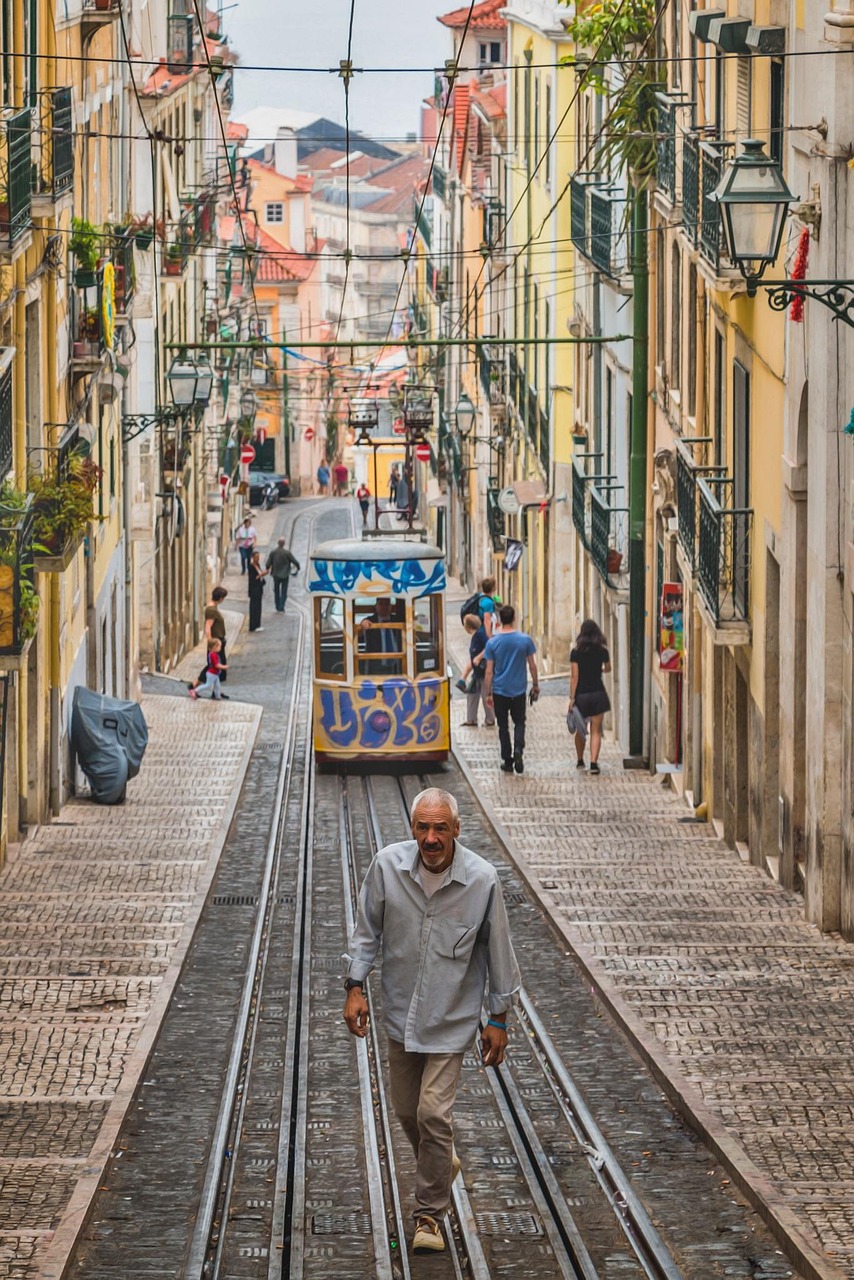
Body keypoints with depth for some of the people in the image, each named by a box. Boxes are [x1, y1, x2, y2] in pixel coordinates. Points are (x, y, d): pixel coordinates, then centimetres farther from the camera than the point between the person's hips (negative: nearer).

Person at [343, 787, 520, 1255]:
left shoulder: (482, 879, -16)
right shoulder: (388, 866, -12)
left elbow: (498, 951, -5)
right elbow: (367, 931, 3)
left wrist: (499, 1018, -1)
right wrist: (355, 987, -2)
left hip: (452, 1018, -3)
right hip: (401, 1010, 3)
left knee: (434, 1114, -9)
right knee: (407, 1110, 16)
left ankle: (429, 1215, 7)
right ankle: (440, 1164, 46)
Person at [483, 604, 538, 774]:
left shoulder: (492, 642, -8)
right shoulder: (525, 640, -7)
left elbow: (489, 671, -6)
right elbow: (532, 665, 0)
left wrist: (487, 694, 1)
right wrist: (535, 685, 14)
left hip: (500, 691, -1)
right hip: (519, 690, 1)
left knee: (503, 726, 10)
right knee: (519, 723, 14)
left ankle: (507, 761, 11)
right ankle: (518, 750, -11)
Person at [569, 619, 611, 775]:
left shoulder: (576, 652, -7)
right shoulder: (602, 651, 0)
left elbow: (574, 677, -9)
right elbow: (608, 668, 20)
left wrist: (572, 698, -6)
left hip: (581, 695, 0)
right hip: (598, 694, 0)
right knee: (596, 731, 1)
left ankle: (580, 761, 28)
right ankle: (593, 762, -12)